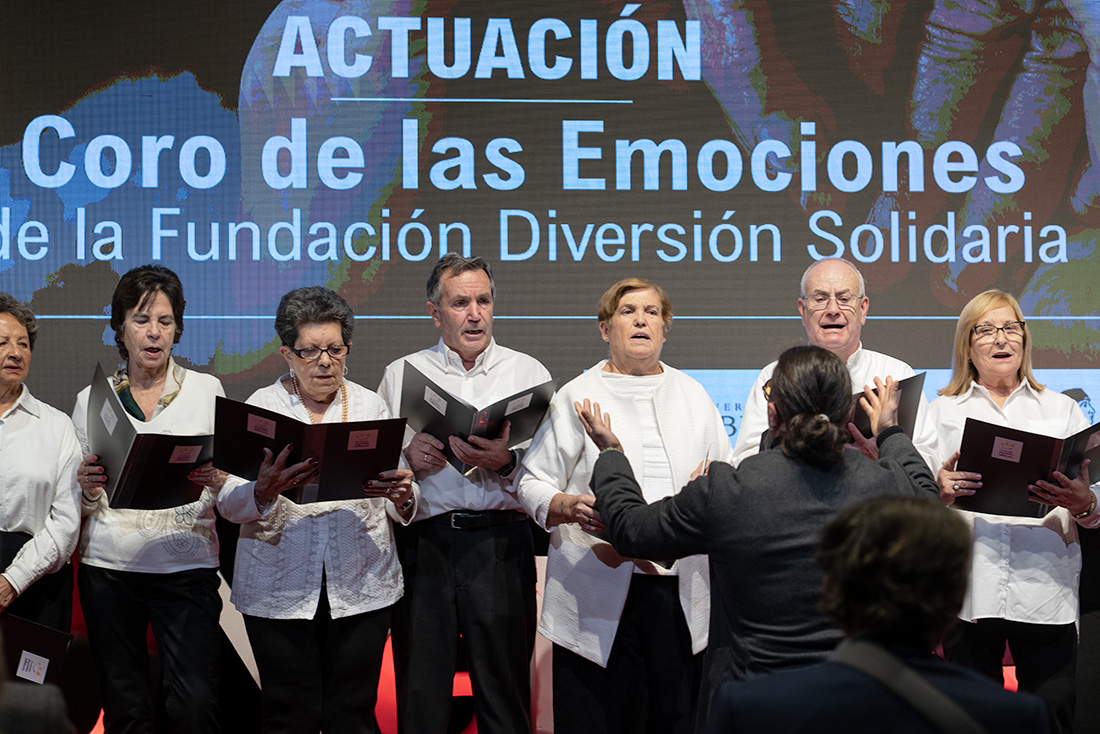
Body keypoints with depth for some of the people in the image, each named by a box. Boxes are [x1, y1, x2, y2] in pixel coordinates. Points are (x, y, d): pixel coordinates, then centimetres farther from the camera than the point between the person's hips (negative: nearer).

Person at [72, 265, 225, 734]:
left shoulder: (207, 390, 6)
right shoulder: (92, 398, 9)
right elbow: (79, 506, 12)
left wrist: (215, 480, -17)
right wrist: (88, 489, -10)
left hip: (186, 566, -1)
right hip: (107, 567, 2)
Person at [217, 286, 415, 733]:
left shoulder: (370, 406, 11)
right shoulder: (262, 406, 5)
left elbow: (399, 509, 8)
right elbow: (229, 503, -2)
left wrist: (402, 495, -16)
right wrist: (265, 491, -24)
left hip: (361, 587, 1)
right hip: (279, 590, -1)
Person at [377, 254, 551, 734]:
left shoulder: (528, 372, 11)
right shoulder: (400, 375, 14)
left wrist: (505, 463, -14)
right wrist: (407, 459, -7)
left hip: (501, 544, -1)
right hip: (422, 544, 1)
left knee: (504, 692, -2)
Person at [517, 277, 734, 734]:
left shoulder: (693, 396, 17)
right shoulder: (576, 397, 7)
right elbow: (532, 484, 5)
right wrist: (569, 506, -15)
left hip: (680, 594, 3)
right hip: (598, 598, -3)